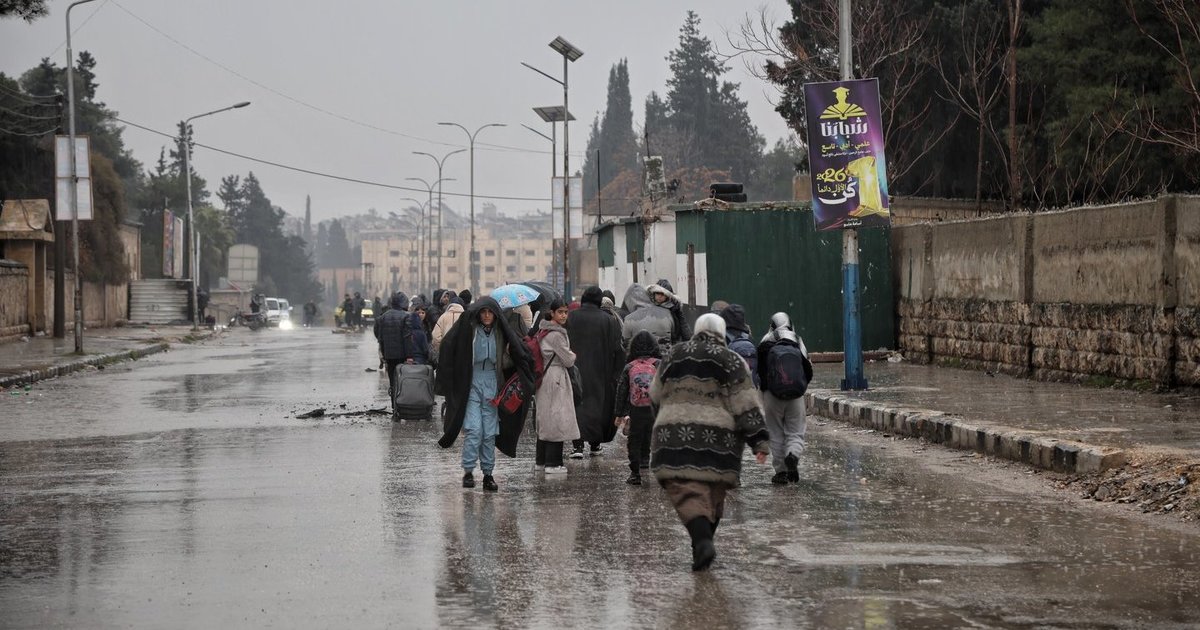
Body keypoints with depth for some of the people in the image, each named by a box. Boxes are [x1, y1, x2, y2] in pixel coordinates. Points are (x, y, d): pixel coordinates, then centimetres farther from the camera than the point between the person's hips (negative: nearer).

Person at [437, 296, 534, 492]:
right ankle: (468, 471, -4)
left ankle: (488, 473, 11)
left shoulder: (501, 333, 7)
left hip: (492, 386, 3)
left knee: (490, 433, 5)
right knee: (474, 429, -12)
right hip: (471, 385, -3)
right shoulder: (469, 330, -2)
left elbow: (521, 355, 11)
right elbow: (448, 345, -14)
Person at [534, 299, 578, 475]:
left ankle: (541, 460, 23)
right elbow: (568, 360, -13)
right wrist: (573, 355, 7)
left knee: (546, 419, 16)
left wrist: (568, 356, 11)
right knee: (557, 419, -6)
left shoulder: (544, 331, 12)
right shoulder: (556, 334, -17)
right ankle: (553, 463, -5)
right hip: (556, 377, -10)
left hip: (545, 376, 10)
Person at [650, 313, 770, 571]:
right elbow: (746, 406, -2)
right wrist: (759, 441, -2)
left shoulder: (674, 356, 10)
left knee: (687, 492, -9)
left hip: (675, 435, 0)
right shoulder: (731, 361, 4)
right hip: (719, 439, 0)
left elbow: (656, 395, 21)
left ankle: (702, 540, -30)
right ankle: (704, 540, 19)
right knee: (713, 496, 16)